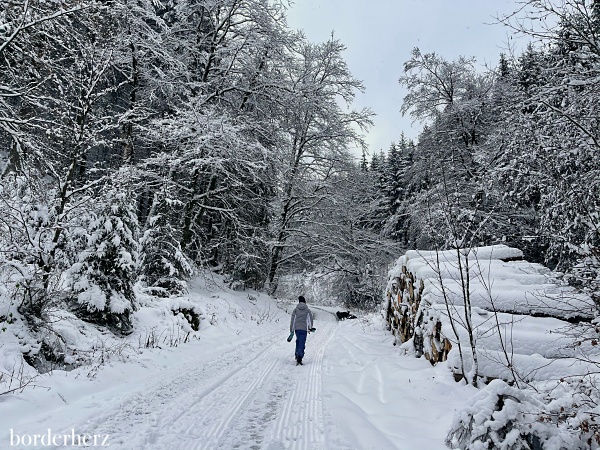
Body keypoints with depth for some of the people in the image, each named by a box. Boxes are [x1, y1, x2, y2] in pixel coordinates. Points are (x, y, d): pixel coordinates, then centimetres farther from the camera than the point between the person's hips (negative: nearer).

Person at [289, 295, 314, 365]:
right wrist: (310, 328, 18)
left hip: (297, 328, 2)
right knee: (302, 343, -3)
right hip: (304, 328, -2)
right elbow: (310, 319, 3)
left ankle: (297, 355, 27)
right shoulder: (307, 310, 1)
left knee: (298, 341, 23)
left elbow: (292, 320, 2)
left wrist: (291, 330, 7)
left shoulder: (296, 309, 3)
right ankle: (300, 357, -18)